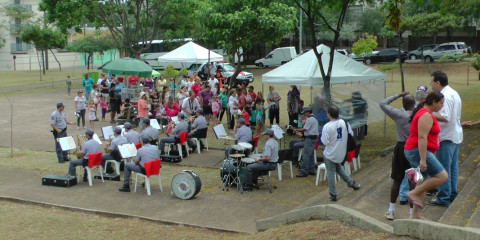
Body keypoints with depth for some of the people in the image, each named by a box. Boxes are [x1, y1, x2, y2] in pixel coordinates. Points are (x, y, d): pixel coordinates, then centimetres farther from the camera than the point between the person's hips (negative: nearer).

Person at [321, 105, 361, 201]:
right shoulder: (344, 123, -7)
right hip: (341, 153, 6)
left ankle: (333, 194, 16)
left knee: (330, 172, 9)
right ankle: (351, 182, 28)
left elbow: (325, 142, -22)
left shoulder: (327, 127, -24)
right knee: (338, 167, 31)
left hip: (330, 154, -6)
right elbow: (351, 134, 2)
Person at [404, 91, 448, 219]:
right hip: (418, 151, -11)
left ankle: (415, 215, 15)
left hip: (414, 151, 11)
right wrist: (423, 160, -27)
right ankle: (414, 194, -9)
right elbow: (422, 138, -23)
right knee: (442, 176, -13)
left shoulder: (425, 113, 19)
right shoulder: (426, 115, -15)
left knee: (423, 182, 13)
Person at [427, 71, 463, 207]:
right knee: (453, 167, 15)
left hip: (446, 137, -10)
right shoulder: (454, 93, 14)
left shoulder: (445, 96, -18)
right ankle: (452, 194, 22)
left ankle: (443, 198, 1)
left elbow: (445, 117, -26)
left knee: (443, 168, -4)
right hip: (456, 135, 10)